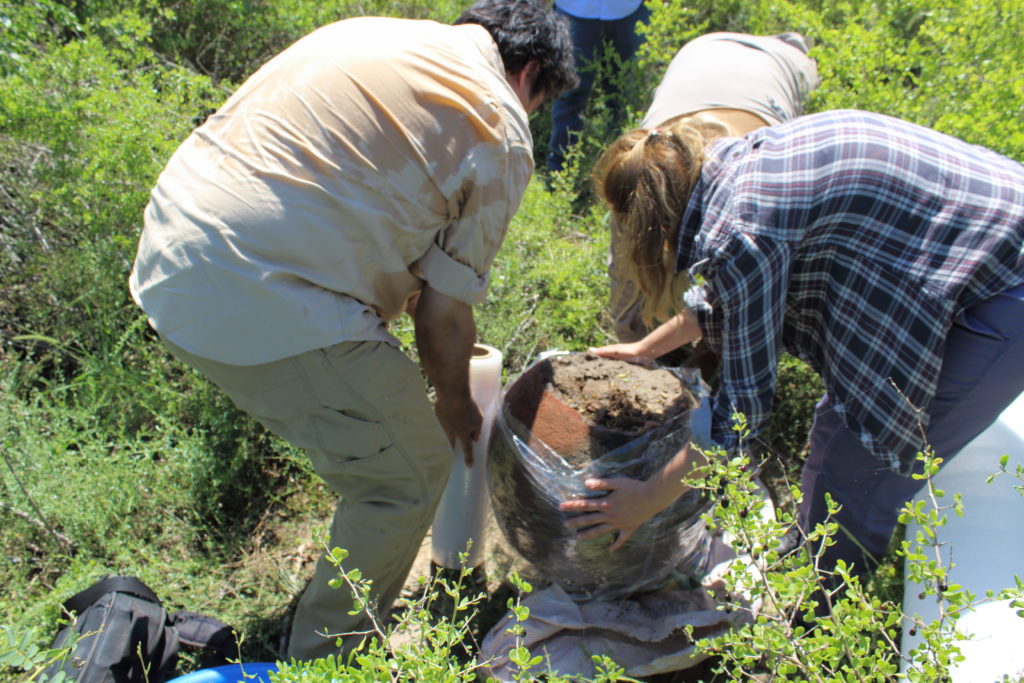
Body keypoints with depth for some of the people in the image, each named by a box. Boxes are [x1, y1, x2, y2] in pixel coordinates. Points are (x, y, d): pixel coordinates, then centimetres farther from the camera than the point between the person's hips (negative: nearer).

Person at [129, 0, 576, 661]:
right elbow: (445, 307, 1)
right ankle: (323, 657, 25)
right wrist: (454, 401, 20)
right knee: (410, 472, 9)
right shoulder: (501, 135, -2)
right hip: (268, 304, -9)